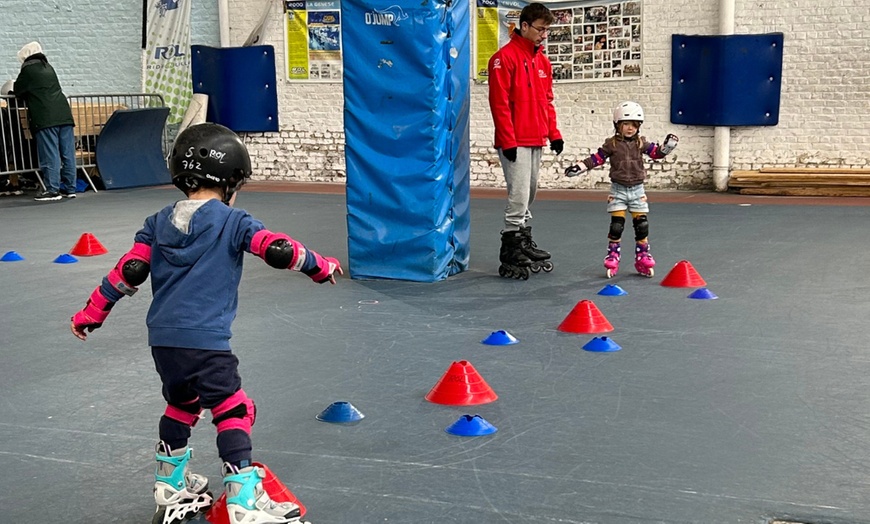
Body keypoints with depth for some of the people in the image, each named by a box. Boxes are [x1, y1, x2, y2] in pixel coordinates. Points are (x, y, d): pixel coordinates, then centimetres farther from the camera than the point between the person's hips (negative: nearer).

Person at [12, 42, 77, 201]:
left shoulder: (28, 69, 2)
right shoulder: (48, 67, 22)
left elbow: (18, 91, 9)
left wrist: (14, 88, 29)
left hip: (46, 118, -7)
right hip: (64, 114, 7)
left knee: (50, 154, -5)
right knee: (67, 153, 5)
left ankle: (52, 189, -5)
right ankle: (69, 188, 9)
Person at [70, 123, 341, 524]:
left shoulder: (158, 223, 11)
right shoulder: (232, 222, -3)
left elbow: (130, 271, 7)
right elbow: (279, 250, -9)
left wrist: (92, 312, 14)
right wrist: (321, 266, 7)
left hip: (161, 338, 6)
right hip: (205, 340, -6)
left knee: (181, 404, 25)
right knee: (234, 411, 0)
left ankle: (171, 490, 35)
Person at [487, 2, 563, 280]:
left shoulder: (543, 61, 15)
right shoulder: (504, 58, -9)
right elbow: (499, 102, -14)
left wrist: (553, 132, 12)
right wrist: (508, 140, -17)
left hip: (536, 141, 8)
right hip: (515, 142, -8)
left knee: (529, 195, 14)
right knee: (519, 196, -10)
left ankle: (524, 242, 25)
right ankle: (510, 254, -5)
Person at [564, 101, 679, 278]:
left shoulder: (641, 143, 4)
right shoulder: (612, 144, -3)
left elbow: (656, 152, 3)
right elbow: (597, 158, -3)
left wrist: (667, 145, -15)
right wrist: (579, 167, -11)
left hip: (637, 190, 2)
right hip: (618, 190, -2)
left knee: (642, 224, 2)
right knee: (616, 225, -2)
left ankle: (643, 257, 13)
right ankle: (612, 257, 7)